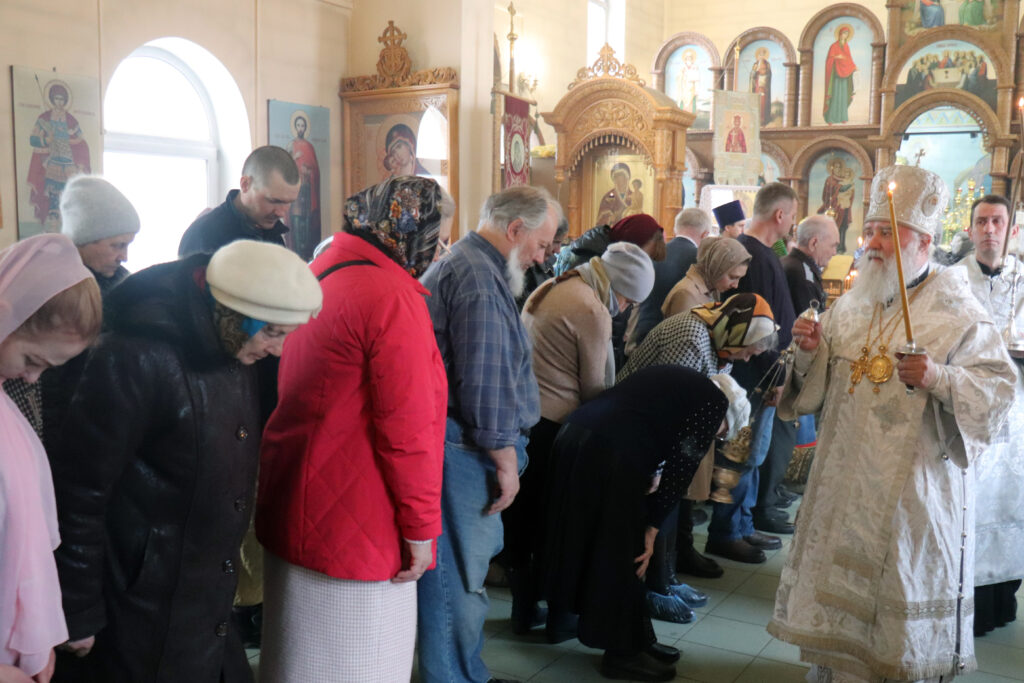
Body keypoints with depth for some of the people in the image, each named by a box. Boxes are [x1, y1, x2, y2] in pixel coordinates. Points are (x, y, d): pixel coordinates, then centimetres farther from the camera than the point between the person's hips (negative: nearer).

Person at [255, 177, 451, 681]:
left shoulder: (319, 274, 8)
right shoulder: (392, 297, -19)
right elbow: (408, 426, -21)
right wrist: (420, 526, -12)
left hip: (296, 503, 9)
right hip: (356, 525, -9)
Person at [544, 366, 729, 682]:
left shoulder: (670, 380, 30)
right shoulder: (713, 402, 7)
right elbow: (680, 468, 1)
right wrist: (652, 528, 4)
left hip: (574, 436, 9)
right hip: (609, 454, -9)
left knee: (591, 547, 18)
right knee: (621, 554, 7)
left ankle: (636, 640, 33)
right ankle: (623, 653, 22)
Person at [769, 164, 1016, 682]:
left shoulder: (956, 312, -7)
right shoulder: (850, 306, 9)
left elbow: (998, 387, -14)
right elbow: (819, 385, 12)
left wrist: (939, 378, -30)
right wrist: (810, 353, -8)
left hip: (915, 483, -5)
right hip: (845, 479, 5)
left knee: (905, 589, 5)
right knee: (840, 577, 13)